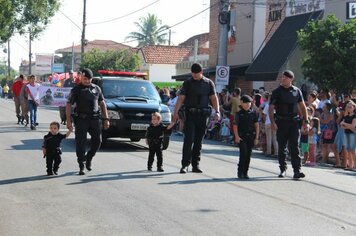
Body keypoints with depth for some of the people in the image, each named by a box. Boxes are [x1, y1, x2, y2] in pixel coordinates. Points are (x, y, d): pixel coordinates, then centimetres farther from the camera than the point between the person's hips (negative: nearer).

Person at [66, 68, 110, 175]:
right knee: (81, 143, -4)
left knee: (97, 142, 2)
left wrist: (106, 119, 9)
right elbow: (69, 105, -2)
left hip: (95, 118, 3)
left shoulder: (96, 88, 13)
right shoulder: (76, 89, 2)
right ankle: (81, 167, 2)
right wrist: (68, 121, -11)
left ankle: (88, 158, 28)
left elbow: (102, 104, 17)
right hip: (81, 119, -3)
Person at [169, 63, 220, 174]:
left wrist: (217, 111, -10)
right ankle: (185, 164, -7)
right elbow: (181, 98, -1)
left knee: (199, 140, 6)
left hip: (203, 114, 2)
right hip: (190, 114, -2)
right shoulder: (188, 83, 4)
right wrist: (175, 112, -12)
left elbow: (214, 98, 5)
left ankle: (195, 164, 13)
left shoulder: (209, 83, 8)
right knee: (189, 139, -9)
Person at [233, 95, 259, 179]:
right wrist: (237, 136, -12)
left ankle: (245, 172, 12)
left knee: (248, 155, 4)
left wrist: (256, 138, 3)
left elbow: (257, 126, 8)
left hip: (251, 137, 3)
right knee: (243, 153, -14)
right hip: (241, 136, -3)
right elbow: (235, 126, -1)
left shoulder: (253, 113, 6)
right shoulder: (239, 114, 0)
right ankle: (240, 171, -3)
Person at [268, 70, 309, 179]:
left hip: (294, 122, 1)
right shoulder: (277, 91, 1)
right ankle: (282, 169, 19)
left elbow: (302, 107, 14)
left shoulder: (297, 91, 8)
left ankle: (296, 171, -8)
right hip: (281, 122, -1)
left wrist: (306, 121, 7)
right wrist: (272, 122, -16)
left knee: (295, 147, -5)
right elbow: (271, 108, -3)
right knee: (282, 147, 7)